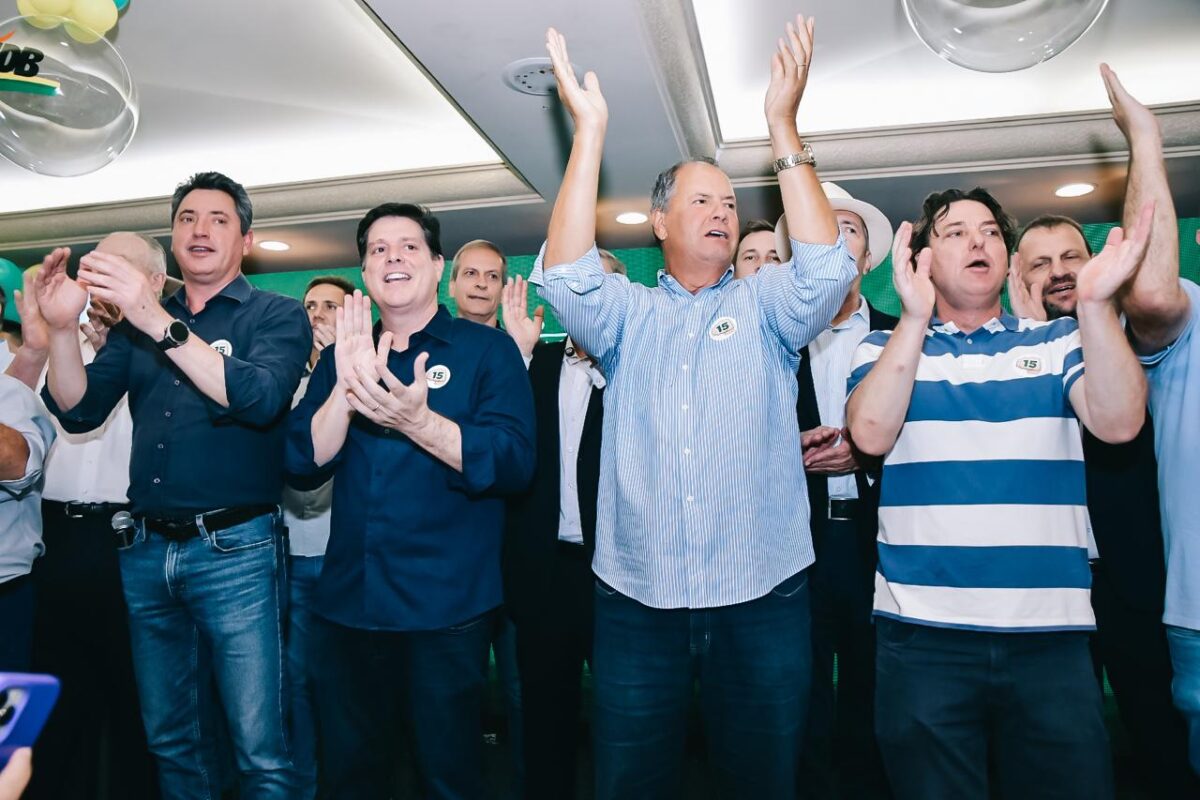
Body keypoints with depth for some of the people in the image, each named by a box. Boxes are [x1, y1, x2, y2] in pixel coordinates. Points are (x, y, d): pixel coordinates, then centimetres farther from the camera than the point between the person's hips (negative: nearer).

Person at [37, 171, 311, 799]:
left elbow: (260, 397, -19)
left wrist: (159, 322, -25)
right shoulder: (138, 321, 14)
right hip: (148, 552, 5)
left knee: (260, 748, -1)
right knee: (169, 737, 18)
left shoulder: (277, 316, 0)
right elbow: (79, 411, 6)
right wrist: (63, 327, -11)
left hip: (235, 552, -5)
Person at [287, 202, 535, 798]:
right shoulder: (341, 354, 9)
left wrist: (416, 421, -27)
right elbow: (304, 462, -1)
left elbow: (514, 462, -14)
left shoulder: (487, 349, -3)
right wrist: (347, 386, -17)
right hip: (346, 602, 4)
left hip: (447, 607, -4)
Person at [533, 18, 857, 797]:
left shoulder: (766, 306, 7)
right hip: (635, 599, 1)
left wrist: (784, 126, -14)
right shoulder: (626, 313, 8)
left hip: (763, 598, 0)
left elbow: (827, 268, -11)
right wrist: (590, 130, -13)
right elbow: (565, 275, -10)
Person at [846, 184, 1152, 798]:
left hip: (1051, 631, 2)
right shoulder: (885, 347, 5)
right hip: (921, 631, -1)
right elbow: (870, 435, -13)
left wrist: (1096, 303, -18)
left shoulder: (1056, 341, 10)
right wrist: (915, 316, -17)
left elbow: (1119, 421, -7)